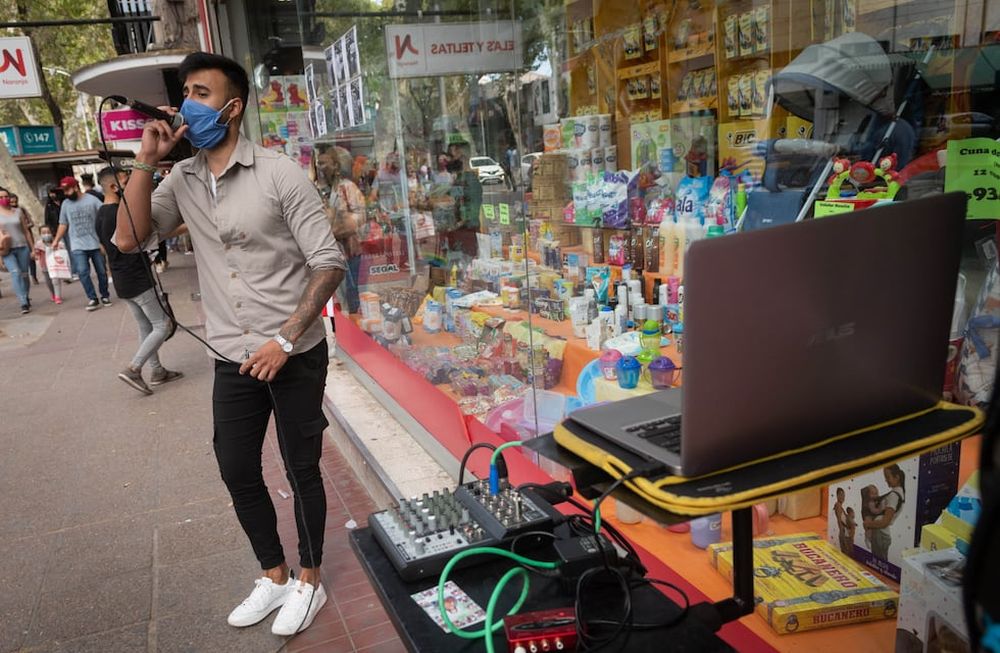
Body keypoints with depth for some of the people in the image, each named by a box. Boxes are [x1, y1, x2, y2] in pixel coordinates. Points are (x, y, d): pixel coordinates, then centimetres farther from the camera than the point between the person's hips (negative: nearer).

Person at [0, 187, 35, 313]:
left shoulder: (18, 212, 8)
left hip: (22, 247, 2)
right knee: (15, 273, -18)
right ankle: (24, 303, -21)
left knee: (24, 274, 5)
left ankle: (26, 297, 28)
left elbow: (26, 231, 11)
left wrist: (33, 248, 10)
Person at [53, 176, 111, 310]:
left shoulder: (92, 200, -4)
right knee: (83, 272, -12)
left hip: (96, 243, -2)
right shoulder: (65, 204, 8)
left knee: (102, 271, 6)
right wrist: (56, 240, 12)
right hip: (78, 245, 2)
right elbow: (63, 224, 15)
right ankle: (93, 299, -7)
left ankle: (105, 296, 23)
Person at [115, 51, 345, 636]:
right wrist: (146, 162, -6)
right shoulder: (183, 181, 5)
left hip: (294, 356, -5)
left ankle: (309, 582, 29)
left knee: (302, 471, 8)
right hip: (233, 361, 6)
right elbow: (129, 240, 1)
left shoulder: (279, 174, -12)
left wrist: (284, 339, -18)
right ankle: (274, 576, 35)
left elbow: (329, 262, -14)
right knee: (237, 472, 14)